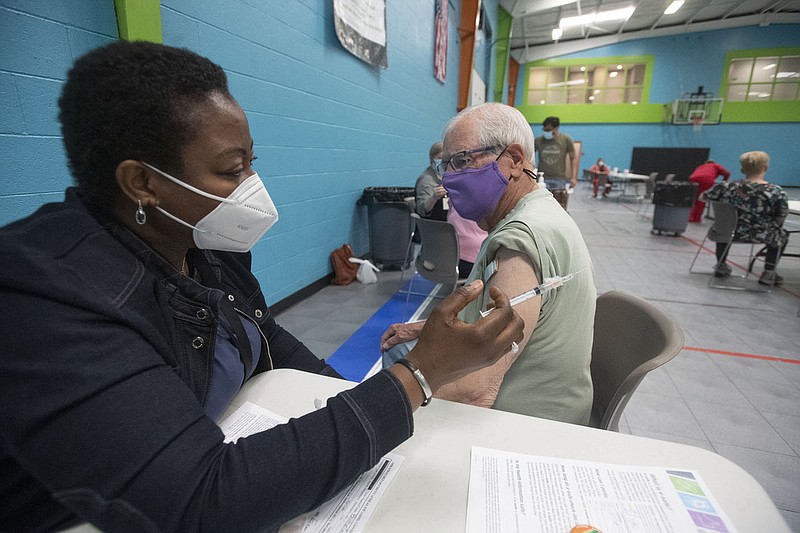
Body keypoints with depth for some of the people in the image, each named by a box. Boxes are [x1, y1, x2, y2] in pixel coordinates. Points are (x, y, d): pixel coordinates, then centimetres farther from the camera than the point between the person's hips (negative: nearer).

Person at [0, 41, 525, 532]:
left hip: (228, 458, 6)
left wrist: (356, 408, 1)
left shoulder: (207, 243, -7)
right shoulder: (49, 300, -30)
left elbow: (269, 338, 7)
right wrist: (418, 374, -34)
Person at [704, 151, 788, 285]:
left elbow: (704, 197, 2)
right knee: (782, 236, 32)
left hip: (730, 233, 2)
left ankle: (721, 266, 41)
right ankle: (768, 273, 30)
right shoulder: (777, 192, -18)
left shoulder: (728, 187, -13)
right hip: (760, 236, -1)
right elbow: (780, 219, -11)